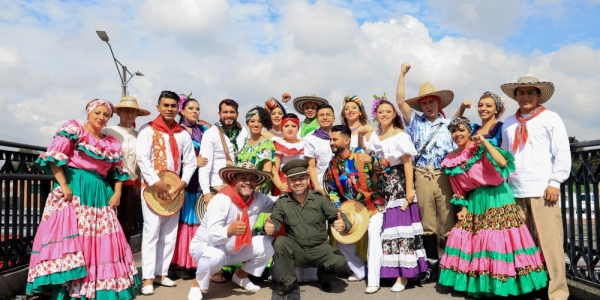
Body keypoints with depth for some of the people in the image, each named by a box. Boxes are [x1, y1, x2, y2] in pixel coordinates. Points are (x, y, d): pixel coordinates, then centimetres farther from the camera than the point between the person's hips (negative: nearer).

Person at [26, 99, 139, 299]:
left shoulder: (112, 144, 16)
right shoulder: (73, 130, 2)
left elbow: (117, 172, 18)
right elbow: (54, 157, -7)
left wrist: (117, 193, 4)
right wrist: (63, 185, -15)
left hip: (100, 195, 5)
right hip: (73, 191, -5)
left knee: (102, 241, 5)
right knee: (70, 236, -11)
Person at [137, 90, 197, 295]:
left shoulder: (183, 133, 10)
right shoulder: (148, 129, -2)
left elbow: (190, 161, 8)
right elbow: (142, 158, -12)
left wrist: (182, 182, -7)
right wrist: (157, 182, -18)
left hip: (175, 189, 5)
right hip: (152, 187, -5)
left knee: (170, 233, 8)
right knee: (152, 231, -6)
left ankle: (161, 273, 18)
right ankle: (148, 278, 0)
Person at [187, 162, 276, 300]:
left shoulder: (259, 199, -12)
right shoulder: (221, 200, -30)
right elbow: (212, 237, -37)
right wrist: (230, 230, -57)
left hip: (235, 249, 6)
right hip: (205, 245, -6)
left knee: (269, 243, -6)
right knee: (216, 255, -40)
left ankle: (241, 276, 16)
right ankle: (197, 284, -6)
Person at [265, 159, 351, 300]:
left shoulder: (320, 198, -6)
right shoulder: (282, 202, -4)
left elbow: (337, 217, -8)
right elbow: (275, 221, -15)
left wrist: (343, 225, -33)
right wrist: (269, 227, -40)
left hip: (319, 248, 0)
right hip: (296, 250, 0)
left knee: (339, 262, -27)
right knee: (279, 242, -30)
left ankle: (323, 278, 12)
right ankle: (290, 286, -11)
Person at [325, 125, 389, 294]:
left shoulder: (363, 154, -15)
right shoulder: (333, 164, -2)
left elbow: (385, 167, -17)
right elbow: (332, 190, 3)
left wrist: (372, 161, -34)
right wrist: (338, 209, -6)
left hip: (373, 205, -5)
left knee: (373, 234, -24)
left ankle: (373, 280, -15)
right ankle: (359, 271, 22)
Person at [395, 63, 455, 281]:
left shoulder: (448, 124, 6)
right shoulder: (416, 122, 9)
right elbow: (400, 101, 1)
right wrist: (402, 74, 3)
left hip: (444, 176, -1)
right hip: (422, 176, 2)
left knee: (448, 220, -2)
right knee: (427, 222, 8)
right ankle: (432, 264, 19)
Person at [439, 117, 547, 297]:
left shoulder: (481, 147, -8)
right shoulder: (451, 161, 7)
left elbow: (503, 162, -26)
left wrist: (485, 142, -22)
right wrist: (463, 208, 4)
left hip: (496, 197, -6)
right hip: (475, 202, 6)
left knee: (496, 240, -8)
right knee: (471, 241, 6)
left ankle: (500, 285, 4)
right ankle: (479, 284, 19)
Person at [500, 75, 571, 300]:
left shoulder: (550, 118, 5)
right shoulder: (508, 123, 16)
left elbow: (562, 152, -1)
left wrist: (555, 182, -8)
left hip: (543, 190, -4)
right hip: (515, 191, 4)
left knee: (549, 242, -4)